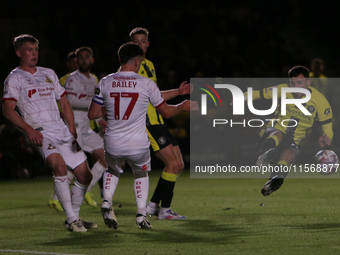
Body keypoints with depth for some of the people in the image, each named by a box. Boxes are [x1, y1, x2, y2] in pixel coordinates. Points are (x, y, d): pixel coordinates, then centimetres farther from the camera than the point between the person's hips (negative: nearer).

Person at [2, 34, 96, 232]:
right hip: (41, 134, -7)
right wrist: (29, 129, -22)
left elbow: (65, 104, 24)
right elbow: (8, 110, -8)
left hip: (63, 131, 7)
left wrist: (72, 132, 13)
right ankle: (72, 220, -25)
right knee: (59, 166, -31)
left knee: (85, 175, 3)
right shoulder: (14, 79, 2)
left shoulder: (49, 74, 20)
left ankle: (74, 217, 20)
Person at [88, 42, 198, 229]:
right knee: (141, 174, 27)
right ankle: (141, 214, 14)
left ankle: (107, 201, 7)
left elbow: (92, 114, 3)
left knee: (113, 171, 31)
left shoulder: (105, 82, -1)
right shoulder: (147, 84, -6)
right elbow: (166, 112, 5)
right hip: (138, 144, -1)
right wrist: (182, 107, 25)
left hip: (113, 144, 1)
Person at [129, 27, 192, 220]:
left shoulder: (149, 65, 21)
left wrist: (178, 92, 25)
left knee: (178, 165, 9)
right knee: (173, 163, -14)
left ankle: (153, 205, 15)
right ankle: (164, 210, -7)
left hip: (157, 121, 9)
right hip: (145, 122, -9)